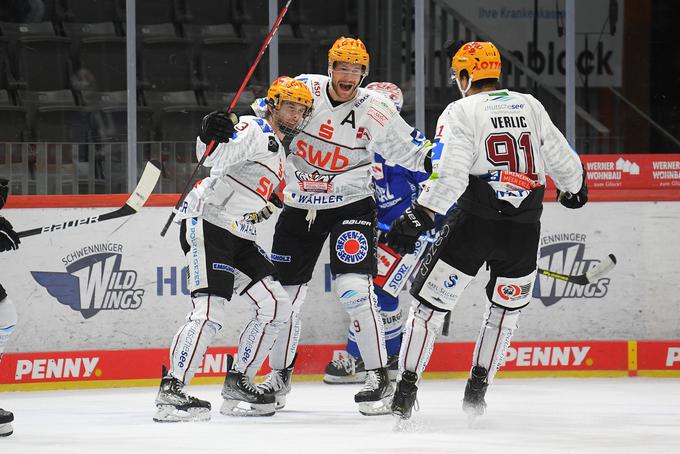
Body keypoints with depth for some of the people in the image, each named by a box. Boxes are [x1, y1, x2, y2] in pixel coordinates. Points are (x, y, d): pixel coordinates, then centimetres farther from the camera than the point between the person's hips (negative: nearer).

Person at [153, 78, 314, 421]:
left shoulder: (278, 153, 21)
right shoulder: (254, 130, -9)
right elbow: (215, 158, -27)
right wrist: (212, 138, -43)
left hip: (237, 236, 10)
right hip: (206, 224, -10)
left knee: (275, 306, 5)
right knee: (211, 310, -22)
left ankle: (237, 383, 12)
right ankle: (171, 390, -21)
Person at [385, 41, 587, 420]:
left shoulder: (461, 112, -2)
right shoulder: (531, 106, 11)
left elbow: (450, 174, -15)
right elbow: (562, 160, 17)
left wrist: (419, 217, -18)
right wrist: (574, 189, 37)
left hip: (475, 222, -4)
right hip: (524, 231, 4)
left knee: (431, 303, 6)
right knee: (506, 310, 23)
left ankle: (406, 389, 2)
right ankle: (477, 390, 19)